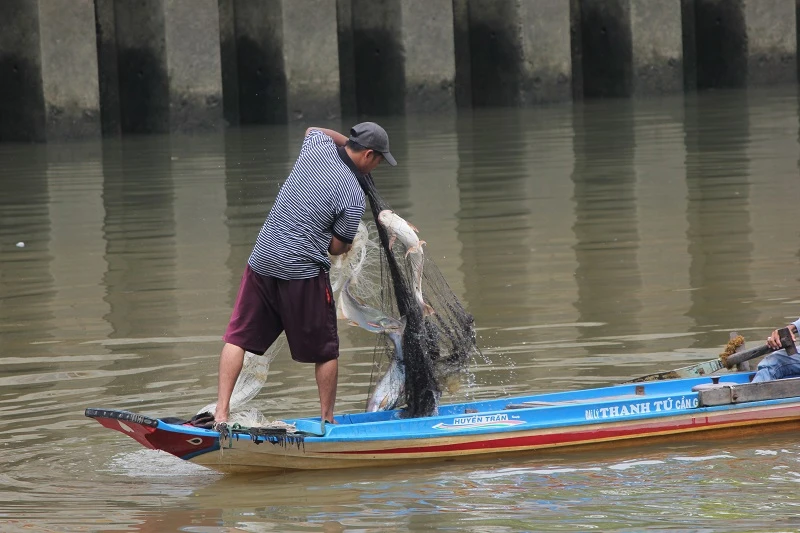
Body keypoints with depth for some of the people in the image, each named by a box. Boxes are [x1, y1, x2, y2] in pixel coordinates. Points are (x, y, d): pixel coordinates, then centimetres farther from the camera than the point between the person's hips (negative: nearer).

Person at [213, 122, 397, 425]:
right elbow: (336, 247, -3)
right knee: (325, 350, 13)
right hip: (303, 272, -5)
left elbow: (314, 129, 31)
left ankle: (222, 411, -1)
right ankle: (327, 419, 20)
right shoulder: (353, 196, -10)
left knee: (238, 337, 9)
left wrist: (347, 140, 31)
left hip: (262, 261, 5)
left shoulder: (318, 147, 4)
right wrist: (349, 243, 18)